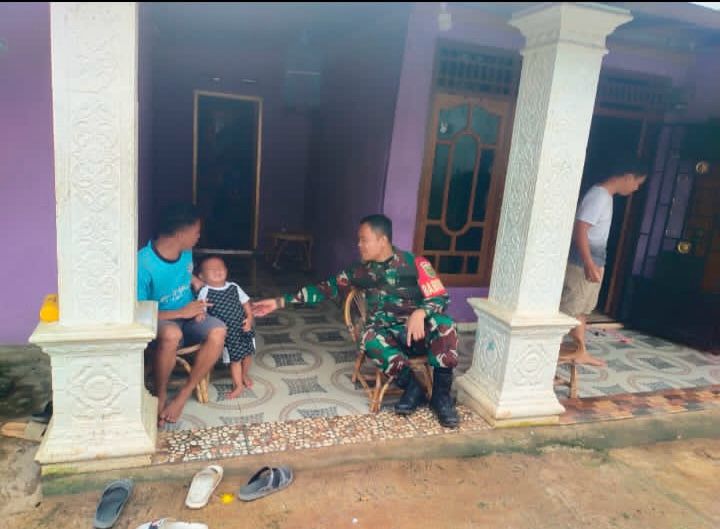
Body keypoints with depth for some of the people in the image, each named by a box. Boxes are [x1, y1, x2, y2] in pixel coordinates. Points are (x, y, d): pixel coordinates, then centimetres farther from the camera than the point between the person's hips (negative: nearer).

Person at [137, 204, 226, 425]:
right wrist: (181, 312, -22)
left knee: (218, 332, -27)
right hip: (159, 321, -5)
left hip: (189, 315, 5)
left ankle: (183, 395, -13)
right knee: (172, 334, -41)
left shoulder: (185, 252, -3)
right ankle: (160, 396, -16)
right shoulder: (143, 264, -23)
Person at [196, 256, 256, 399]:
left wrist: (249, 317, -5)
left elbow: (245, 302, 6)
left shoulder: (234, 287, 0)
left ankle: (245, 375, 46)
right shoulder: (205, 292, -11)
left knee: (248, 353, 18)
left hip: (244, 328, 4)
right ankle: (239, 385, 23)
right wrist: (199, 314, -41)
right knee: (235, 358, 3)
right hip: (227, 333, -4)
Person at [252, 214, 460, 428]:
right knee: (369, 339, -34)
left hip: (416, 328, -2)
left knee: (443, 324, -35)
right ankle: (412, 386, -16)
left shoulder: (414, 263, -8)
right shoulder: (361, 270, 3)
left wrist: (420, 313, -33)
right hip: (384, 332, 2)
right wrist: (280, 301, 2)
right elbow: (327, 288, 6)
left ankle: (441, 393, -18)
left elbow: (441, 297, -10)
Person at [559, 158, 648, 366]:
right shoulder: (598, 196, -18)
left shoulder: (606, 196, 12)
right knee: (567, 310, -2)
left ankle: (580, 352, 26)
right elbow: (580, 229, -25)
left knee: (581, 310, 16)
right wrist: (589, 264, -28)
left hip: (594, 263, 10)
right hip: (582, 265, -10)